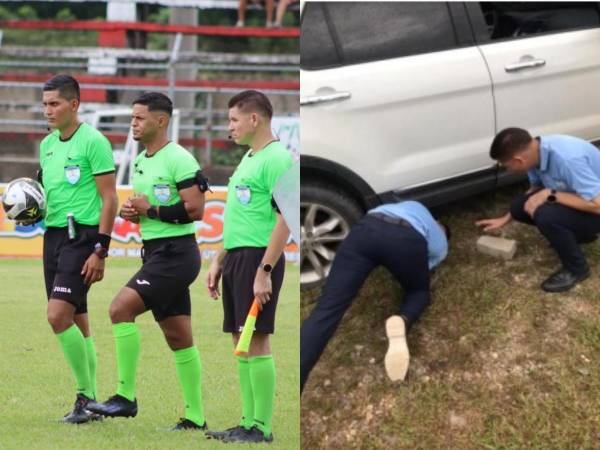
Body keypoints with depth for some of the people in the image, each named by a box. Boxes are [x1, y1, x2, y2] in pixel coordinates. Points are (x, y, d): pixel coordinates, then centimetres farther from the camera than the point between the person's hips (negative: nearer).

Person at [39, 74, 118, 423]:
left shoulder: (93, 142, -9)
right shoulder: (47, 144, 14)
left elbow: (110, 199, -11)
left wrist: (100, 251, -15)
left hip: (81, 235, -8)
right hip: (53, 234, 8)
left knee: (58, 315, -17)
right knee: (77, 321, 9)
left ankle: (87, 396, -8)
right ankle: (90, 400, 14)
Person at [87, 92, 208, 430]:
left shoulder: (179, 159, -13)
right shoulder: (141, 161, 15)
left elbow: (195, 209, -20)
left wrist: (150, 210, -16)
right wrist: (131, 212, 6)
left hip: (175, 253, -10)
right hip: (156, 252, 10)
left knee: (121, 309, -18)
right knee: (178, 337, 10)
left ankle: (126, 397, -15)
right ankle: (196, 417, 13)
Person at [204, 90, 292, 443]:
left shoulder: (276, 159, -12)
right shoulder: (248, 160, 18)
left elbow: (285, 219, -18)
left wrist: (264, 271, -22)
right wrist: (218, 262, 22)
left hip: (259, 258, -10)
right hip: (236, 257, 10)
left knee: (256, 341, -9)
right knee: (241, 342, 10)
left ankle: (262, 428, -6)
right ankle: (248, 422, 14)